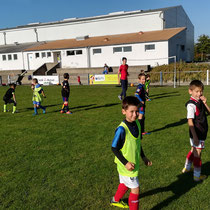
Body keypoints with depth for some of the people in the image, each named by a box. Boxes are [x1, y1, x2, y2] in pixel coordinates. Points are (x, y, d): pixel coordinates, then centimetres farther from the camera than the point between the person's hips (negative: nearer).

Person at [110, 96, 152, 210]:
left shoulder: (137, 123, -4)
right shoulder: (122, 129, -28)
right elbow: (114, 148, -21)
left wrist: (143, 157, 12)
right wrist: (126, 163, -21)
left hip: (134, 163, 8)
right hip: (126, 165, -8)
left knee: (125, 183, 27)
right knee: (135, 189, 0)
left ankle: (116, 200, 52)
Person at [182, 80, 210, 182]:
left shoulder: (200, 101, 5)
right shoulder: (191, 104, -21)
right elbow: (190, 121, -23)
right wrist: (195, 136, -24)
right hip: (196, 133, -9)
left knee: (193, 150, 23)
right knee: (197, 153, 4)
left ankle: (187, 168, 41)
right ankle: (197, 175, 19)